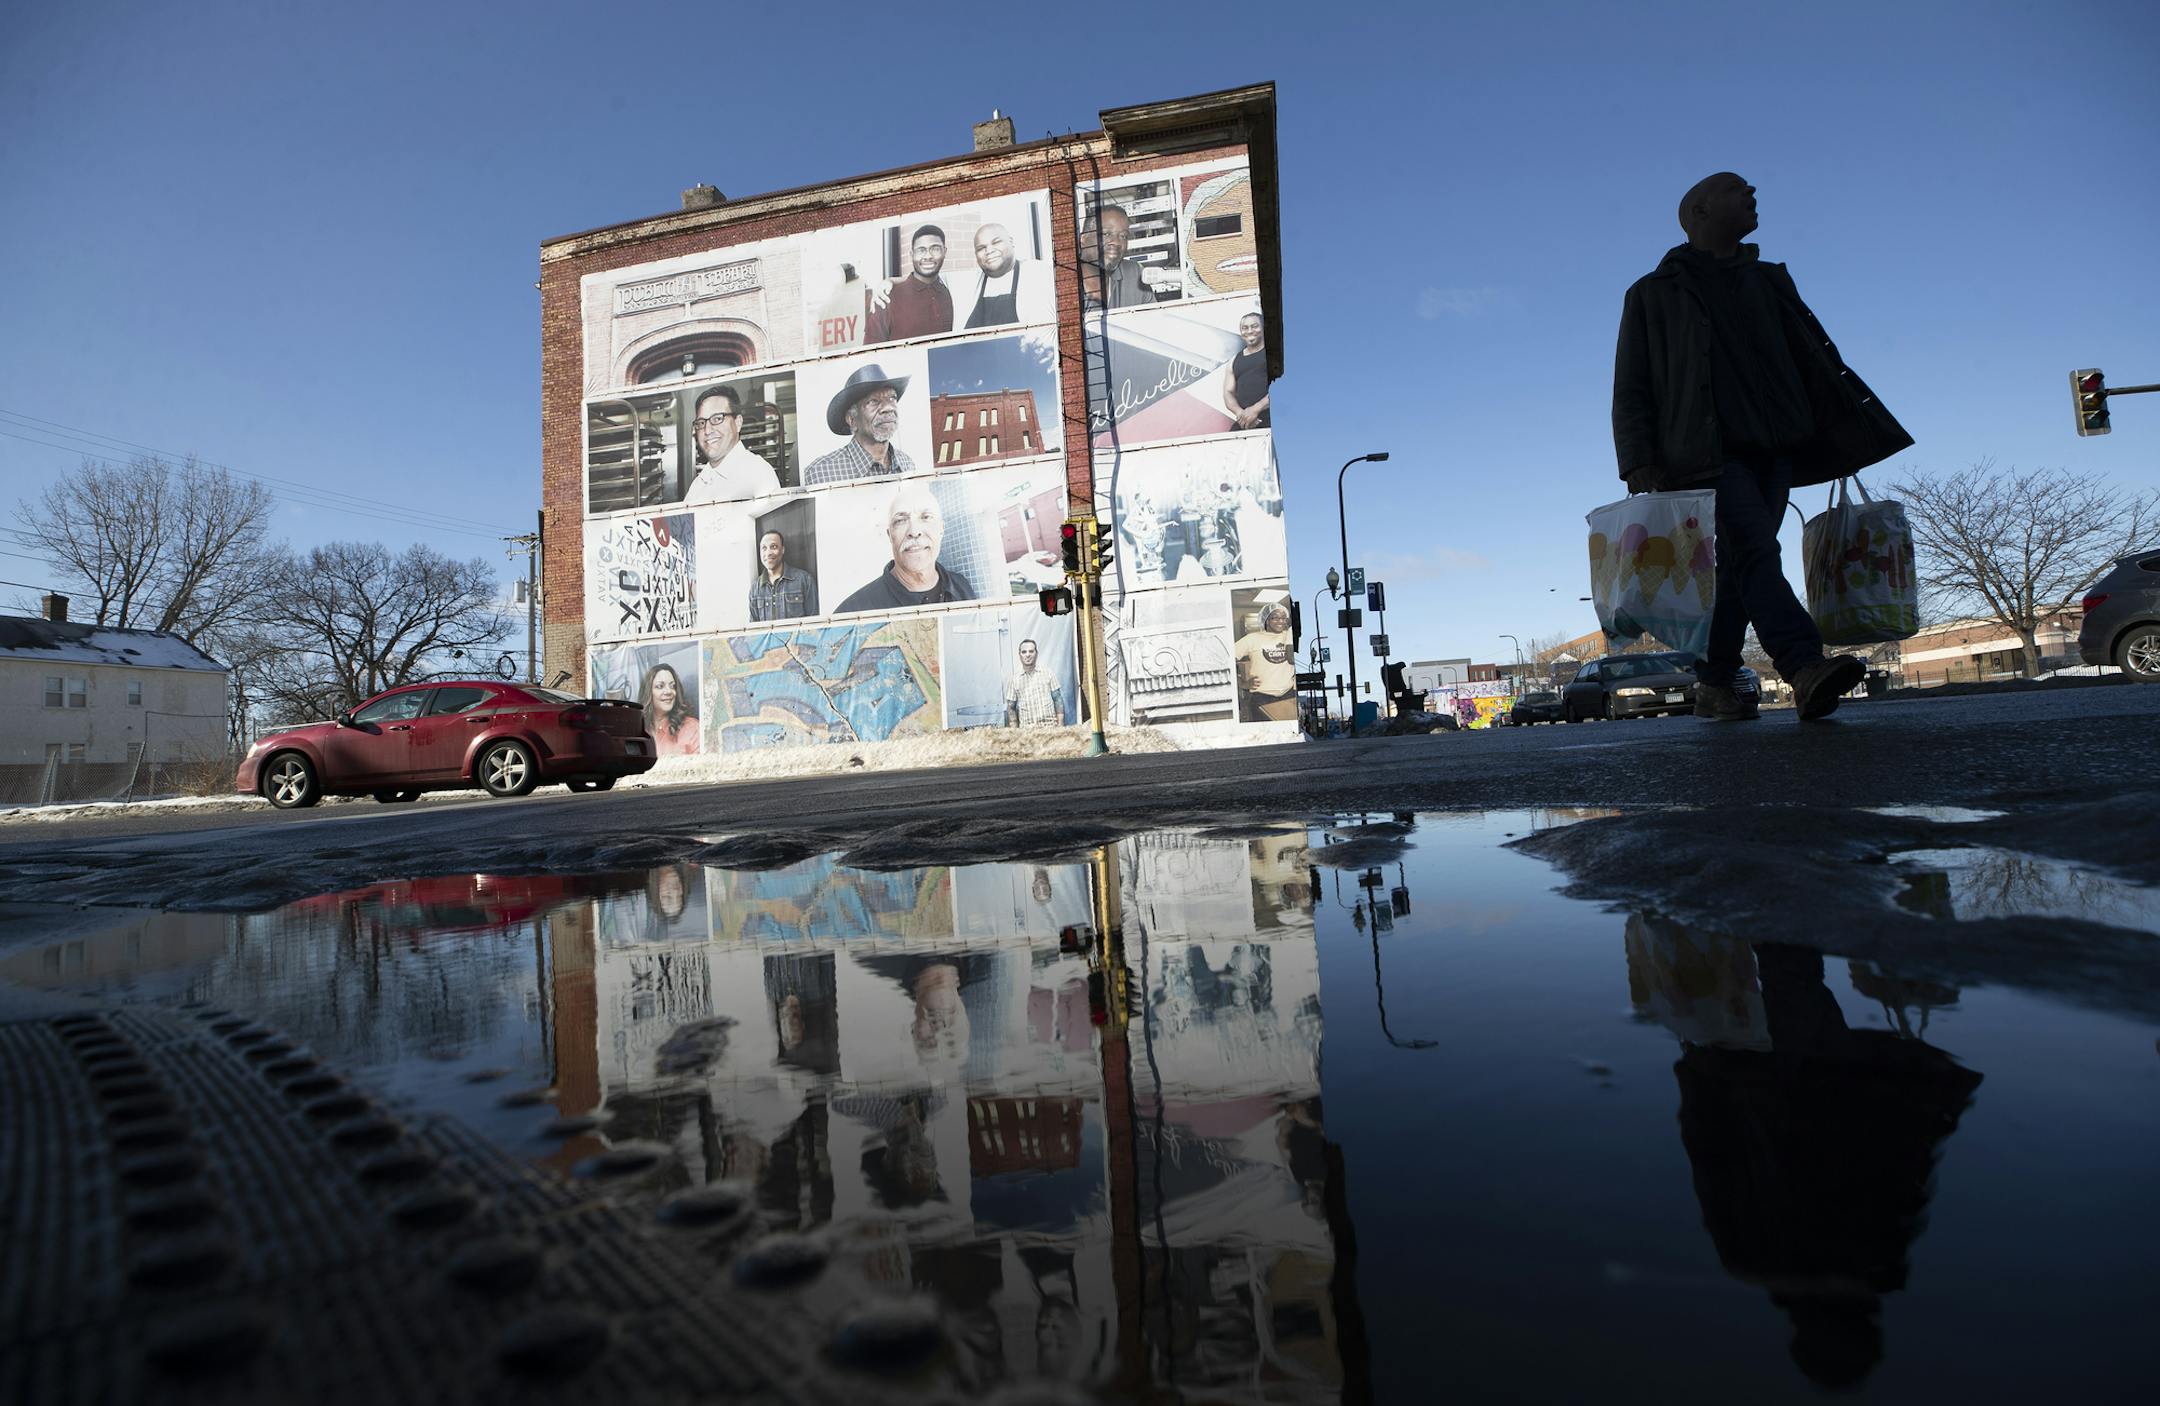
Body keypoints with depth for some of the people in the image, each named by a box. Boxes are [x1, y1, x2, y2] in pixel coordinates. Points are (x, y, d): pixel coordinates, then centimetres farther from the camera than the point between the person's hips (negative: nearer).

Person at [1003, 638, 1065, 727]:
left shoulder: (1047, 673, 10)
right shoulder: (1014, 679, 8)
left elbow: (1058, 700, 9)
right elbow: (1011, 708, 9)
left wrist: (1060, 726, 1)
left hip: (1050, 726, 1)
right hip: (1026, 729, -1)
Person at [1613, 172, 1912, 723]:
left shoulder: (1769, 282, 25)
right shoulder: (1653, 294, 11)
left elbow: (1817, 355, 20)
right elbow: (1630, 389, 4)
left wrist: (1852, 427, 7)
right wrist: (1639, 463, -9)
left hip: (1773, 450, 5)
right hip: (1707, 452, -5)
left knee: (1741, 565, 1)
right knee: (1754, 549, -23)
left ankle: (1713, 685, 6)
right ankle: (1806, 668, -34)